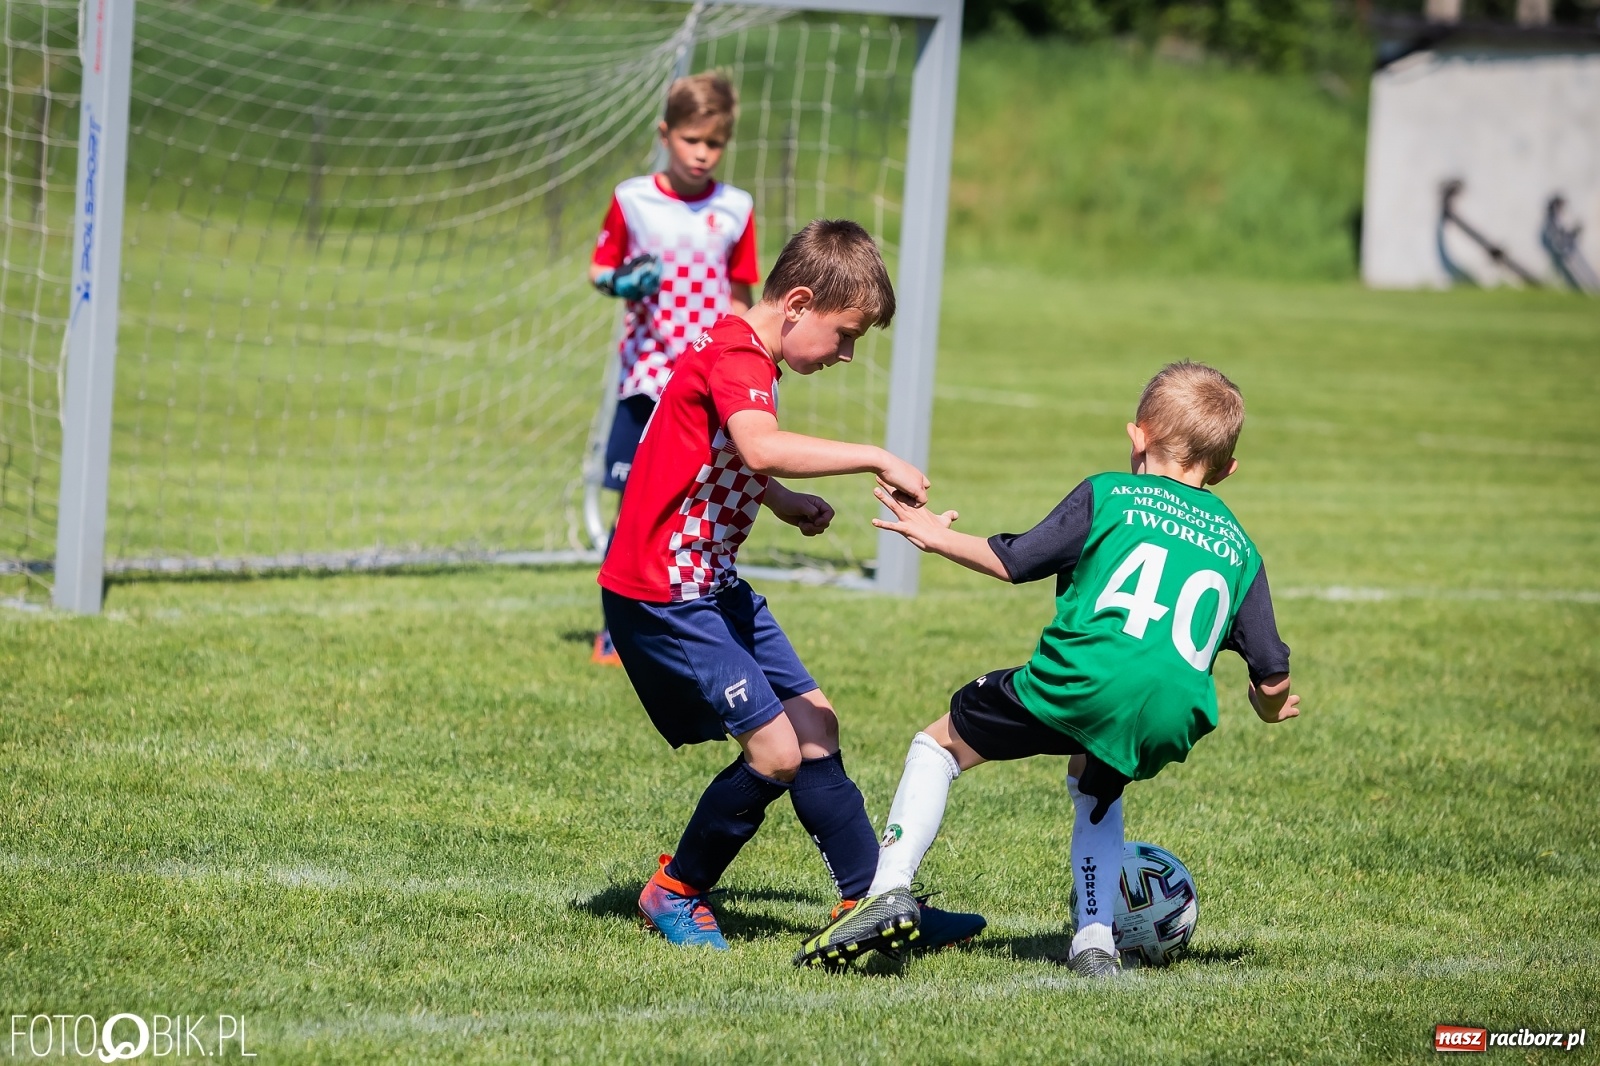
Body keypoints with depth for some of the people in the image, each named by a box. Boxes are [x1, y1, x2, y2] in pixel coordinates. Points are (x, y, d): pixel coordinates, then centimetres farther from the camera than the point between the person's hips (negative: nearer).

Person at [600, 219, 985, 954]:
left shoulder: (740, 357, 14)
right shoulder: (735, 359, -19)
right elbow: (761, 449, -40)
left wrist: (786, 503, 13)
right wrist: (876, 459, -37)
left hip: (712, 587, 11)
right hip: (662, 594, -11)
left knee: (815, 725, 8)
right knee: (777, 750, -11)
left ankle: (869, 897, 12)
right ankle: (676, 893, 7)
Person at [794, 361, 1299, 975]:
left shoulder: (1108, 495, 13)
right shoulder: (1238, 547, 22)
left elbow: (1012, 562, 9)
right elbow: (1273, 674, 18)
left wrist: (937, 538, 26)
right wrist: (1270, 705, 40)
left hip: (1081, 682, -4)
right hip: (1172, 719, 4)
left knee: (939, 745, 18)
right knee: (1095, 788, 37)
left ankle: (890, 890, 1)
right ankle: (1095, 942, 21)